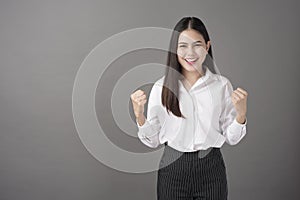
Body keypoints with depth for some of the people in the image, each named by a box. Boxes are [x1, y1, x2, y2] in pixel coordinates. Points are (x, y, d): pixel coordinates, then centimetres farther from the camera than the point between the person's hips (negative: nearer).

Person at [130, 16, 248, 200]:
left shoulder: (222, 84, -2)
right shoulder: (161, 87, -3)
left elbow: (231, 138, 3)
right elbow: (152, 141, 0)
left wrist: (241, 113, -13)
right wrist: (139, 115, -15)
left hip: (211, 169, 0)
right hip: (173, 170, 0)